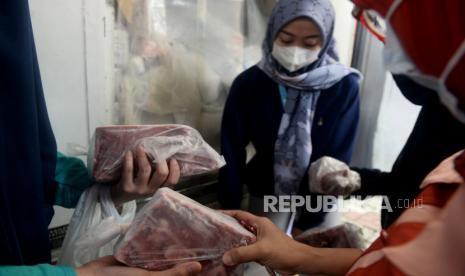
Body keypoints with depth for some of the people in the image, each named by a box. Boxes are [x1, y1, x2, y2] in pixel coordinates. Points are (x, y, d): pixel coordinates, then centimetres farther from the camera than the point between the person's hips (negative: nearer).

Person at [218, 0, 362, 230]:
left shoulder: (344, 87, -18)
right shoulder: (248, 83, -16)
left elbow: (337, 161, -13)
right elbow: (232, 152, -10)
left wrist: (307, 224, -14)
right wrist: (230, 212, -11)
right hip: (267, 192, 0)